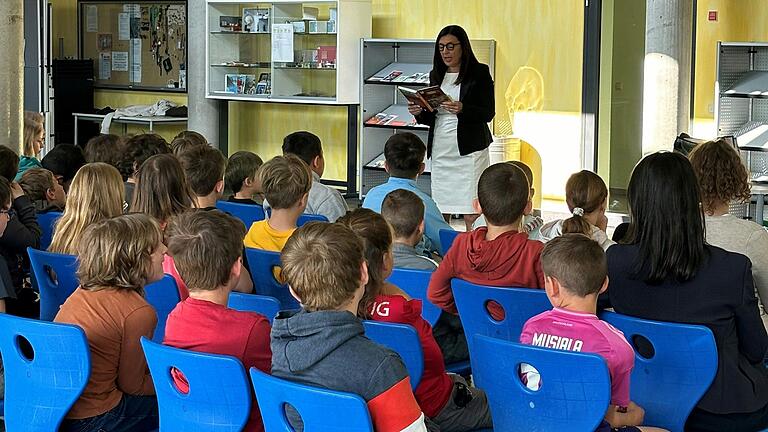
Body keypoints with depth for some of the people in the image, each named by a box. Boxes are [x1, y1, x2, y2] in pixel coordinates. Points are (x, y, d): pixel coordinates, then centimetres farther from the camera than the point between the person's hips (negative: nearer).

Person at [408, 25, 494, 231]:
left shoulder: (479, 73, -1)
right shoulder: (436, 75, 15)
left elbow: (488, 113, -8)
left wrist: (462, 109, -24)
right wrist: (419, 112, -2)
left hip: (469, 150, -5)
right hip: (440, 150, 5)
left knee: (471, 214, -9)